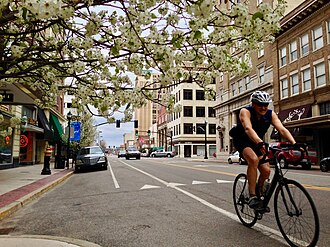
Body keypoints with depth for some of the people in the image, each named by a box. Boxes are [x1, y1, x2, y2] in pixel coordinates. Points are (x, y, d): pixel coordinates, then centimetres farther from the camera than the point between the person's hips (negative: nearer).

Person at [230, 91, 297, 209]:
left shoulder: (270, 114, -11)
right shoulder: (245, 112, -23)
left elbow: (282, 129, -23)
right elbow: (248, 128, -42)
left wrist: (294, 143, -40)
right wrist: (260, 142, -58)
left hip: (257, 143, 5)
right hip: (242, 141, -5)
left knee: (266, 170, -10)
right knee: (253, 159, -34)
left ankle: (259, 192, 18)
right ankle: (252, 196, -27)